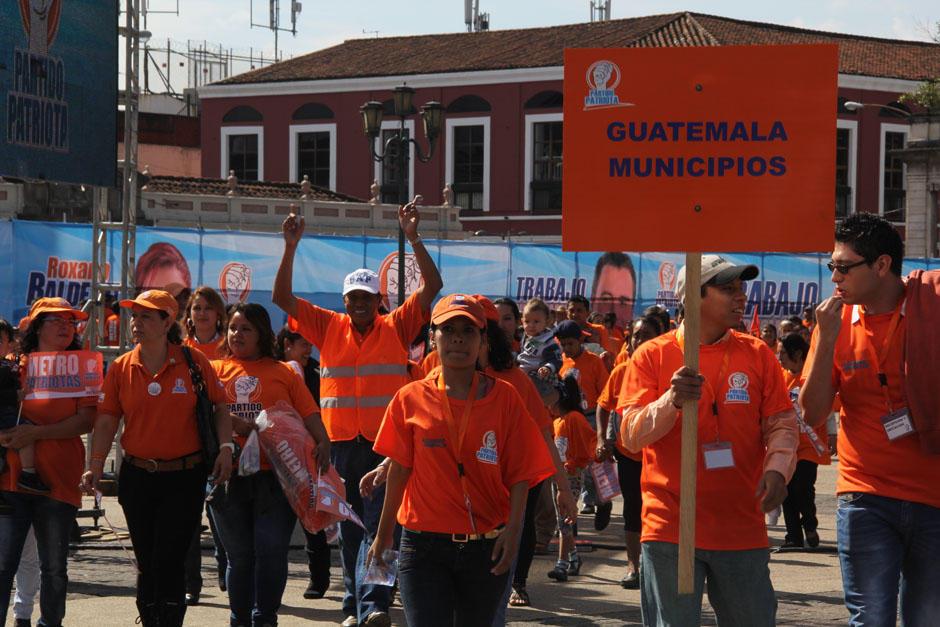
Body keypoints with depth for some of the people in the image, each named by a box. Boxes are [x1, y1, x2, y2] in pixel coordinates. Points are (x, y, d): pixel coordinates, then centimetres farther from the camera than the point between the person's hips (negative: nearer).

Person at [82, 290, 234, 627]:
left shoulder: (194, 361, -4)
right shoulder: (121, 367, 2)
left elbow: (220, 406, 4)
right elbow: (107, 419, 2)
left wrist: (226, 447, -8)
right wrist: (96, 466, -8)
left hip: (184, 477, -3)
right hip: (137, 478, 3)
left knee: (169, 562, -8)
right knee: (146, 564, 12)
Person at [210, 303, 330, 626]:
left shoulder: (283, 372, 11)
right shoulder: (215, 370, 12)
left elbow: (308, 413, 3)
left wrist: (322, 442, -15)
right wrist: (245, 426, -16)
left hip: (275, 475, -1)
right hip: (229, 475, 1)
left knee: (272, 550, -7)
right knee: (239, 555, 8)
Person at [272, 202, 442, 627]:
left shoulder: (397, 328, 3)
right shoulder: (329, 327, 7)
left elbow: (432, 286, -3)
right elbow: (282, 297, 5)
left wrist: (413, 238, -10)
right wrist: (291, 247, -5)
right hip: (341, 443, 3)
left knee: (379, 524, -11)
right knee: (349, 528, 11)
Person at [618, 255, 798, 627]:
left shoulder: (757, 354, 7)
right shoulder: (652, 355, 0)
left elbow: (782, 424, 7)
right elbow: (632, 436, -6)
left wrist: (777, 469, -13)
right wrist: (672, 400, -23)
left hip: (742, 528, 2)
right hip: (669, 529, -2)